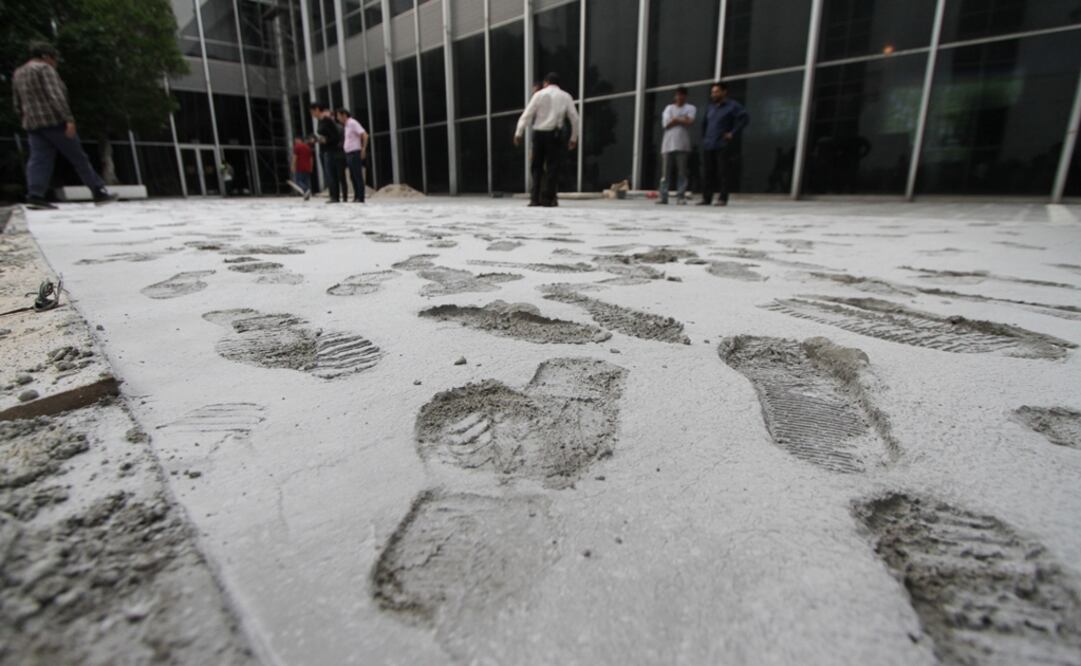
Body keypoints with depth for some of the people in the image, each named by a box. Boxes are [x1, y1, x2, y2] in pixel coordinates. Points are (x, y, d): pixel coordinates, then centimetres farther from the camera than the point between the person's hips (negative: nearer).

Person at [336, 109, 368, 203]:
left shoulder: (353, 123, -8)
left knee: (358, 176, -8)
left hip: (355, 154, -9)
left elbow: (365, 135, -17)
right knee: (353, 177, 8)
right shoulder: (347, 125, 18)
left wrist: (364, 149, -19)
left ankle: (360, 198, -8)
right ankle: (356, 197, 11)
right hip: (349, 154, 9)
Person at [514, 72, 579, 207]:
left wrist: (519, 134, 0)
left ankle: (535, 198, 6)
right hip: (555, 134, 0)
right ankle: (548, 199, -2)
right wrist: (574, 138, 14)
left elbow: (527, 114, 0)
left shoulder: (539, 95, 6)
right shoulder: (565, 96, 9)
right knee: (552, 167, 3)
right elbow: (574, 118, 8)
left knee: (536, 166, 9)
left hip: (539, 134, 1)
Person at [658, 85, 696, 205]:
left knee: (682, 172, -4)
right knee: (665, 172, -1)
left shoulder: (690, 108, 10)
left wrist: (675, 119, -1)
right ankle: (663, 197, 1)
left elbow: (690, 122, -8)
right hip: (668, 144, 2)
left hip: (682, 144, -2)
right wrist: (682, 120, -1)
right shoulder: (669, 108, 14)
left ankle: (681, 196, -3)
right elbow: (666, 124, 1)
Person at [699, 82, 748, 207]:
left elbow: (745, 118, -10)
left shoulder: (732, 106, 0)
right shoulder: (710, 107, 19)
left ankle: (723, 199, -3)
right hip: (708, 145, 6)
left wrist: (733, 133, -14)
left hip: (722, 146, -6)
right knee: (707, 173, 3)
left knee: (722, 173, -6)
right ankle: (706, 198, 7)